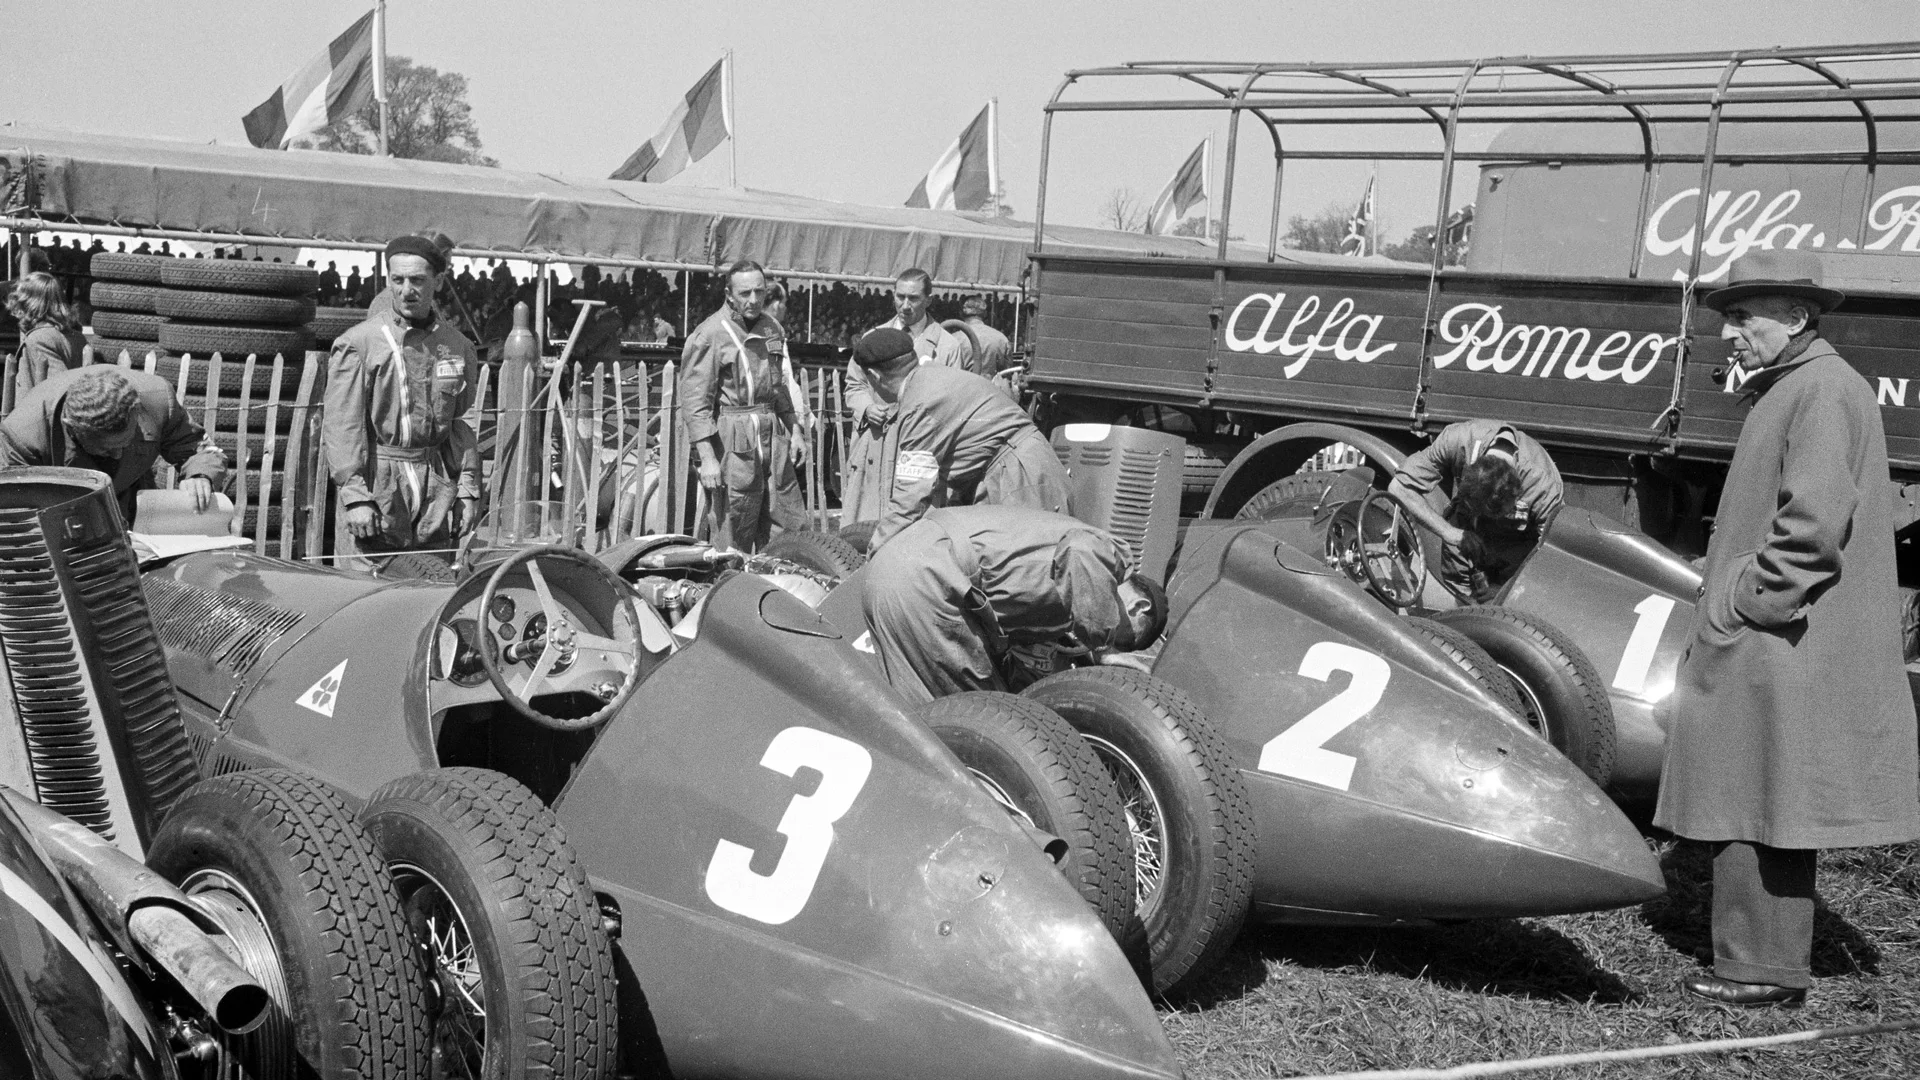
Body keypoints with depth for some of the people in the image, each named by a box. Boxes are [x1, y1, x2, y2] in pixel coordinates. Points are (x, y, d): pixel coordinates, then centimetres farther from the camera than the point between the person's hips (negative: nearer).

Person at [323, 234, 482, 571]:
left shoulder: (457, 346, 11)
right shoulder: (358, 343, -3)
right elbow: (342, 426, -7)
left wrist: (467, 490, 9)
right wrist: (354, 496, -14)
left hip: (437, 484, 4)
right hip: (377, 481, -4)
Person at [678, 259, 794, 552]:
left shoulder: (771, 328, 13)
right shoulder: (710, 335, -9)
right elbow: (694, 401, -12)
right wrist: (707, 458, -18)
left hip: (769, 436, 7)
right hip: (733, 441, -7)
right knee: (733, 538, -5)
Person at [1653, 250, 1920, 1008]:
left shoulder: (1823, 391, -14)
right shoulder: (1785, 391, 18)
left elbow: (1815, 524, -24)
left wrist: (1745, 603, -17)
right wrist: (1727, 598, 17)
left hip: (1780, 648, -10)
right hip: (1764, 648, 10)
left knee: (1756, 806, -5)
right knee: (1762, 812, 13)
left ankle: (1764, 971, 2)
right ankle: (1763, 964, 21)